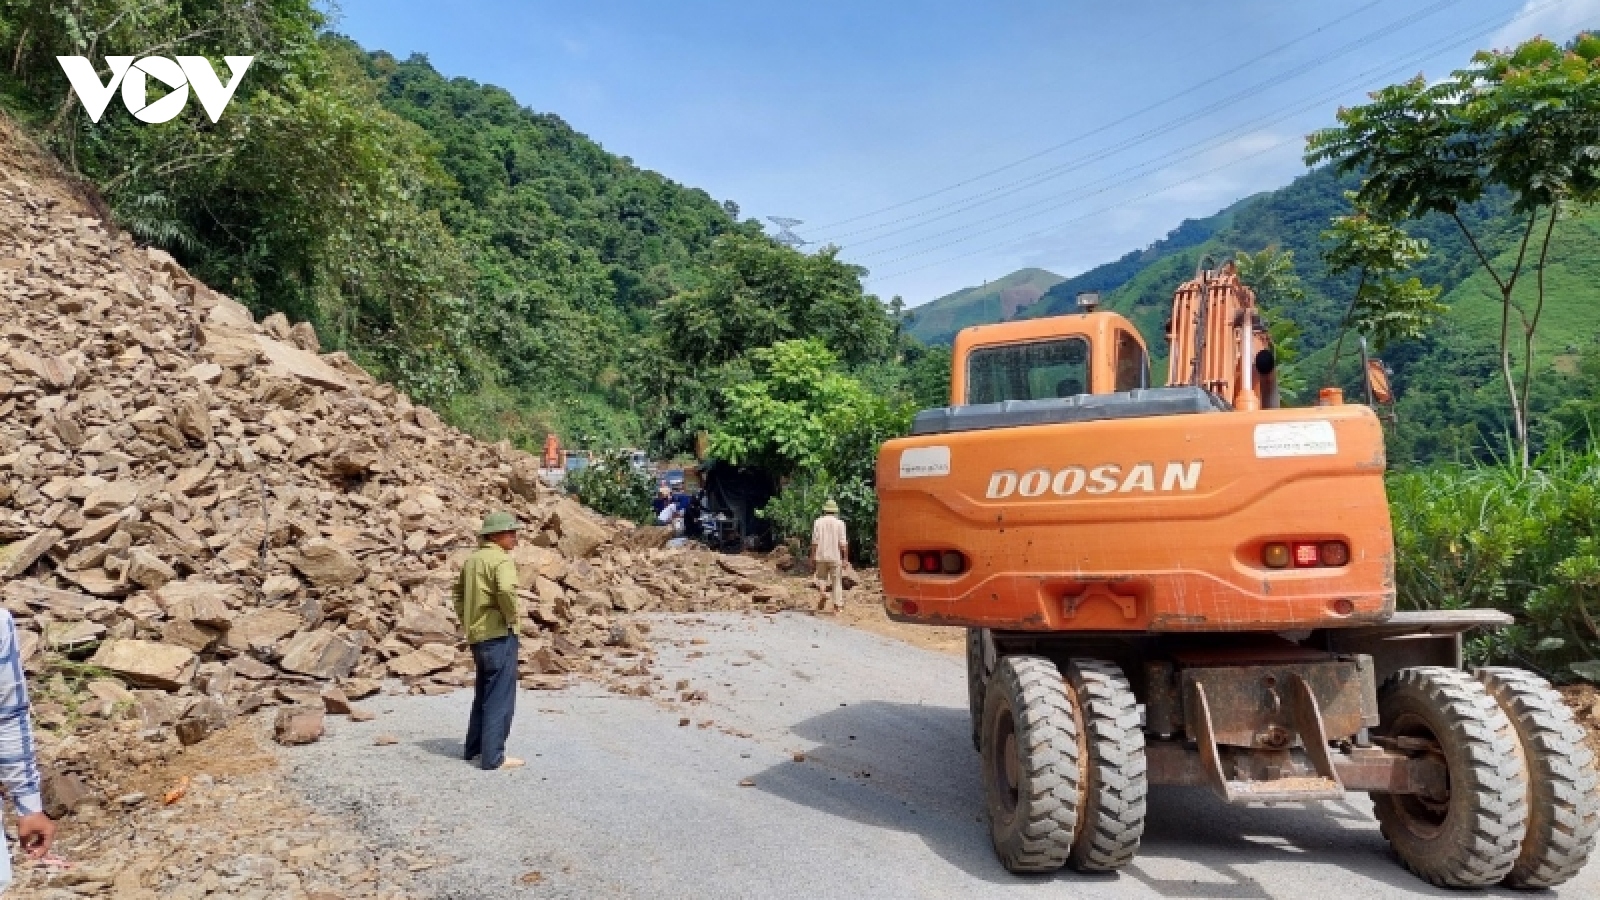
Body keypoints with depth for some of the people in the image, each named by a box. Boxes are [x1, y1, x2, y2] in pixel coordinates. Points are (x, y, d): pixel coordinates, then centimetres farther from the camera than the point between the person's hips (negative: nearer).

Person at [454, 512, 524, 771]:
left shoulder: (471, 560, 14)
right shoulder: (501, 559, -14)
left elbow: (459, 594, 22)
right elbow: (506, 589, -32)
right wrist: (512, 616, -17)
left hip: (477, 636, 9)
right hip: (500, 635, -9)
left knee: (483, 694, 21)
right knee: (500, 698, -2)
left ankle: (473, 748, 29)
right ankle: (493, 757, 0)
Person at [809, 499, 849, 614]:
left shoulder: (818, 522, 2)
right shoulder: (839, 523, -1)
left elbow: (814, 542, -2)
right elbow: (843, 544, -7)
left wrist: (812, 560, 2)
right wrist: (845, 559, -1)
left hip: (821, 557, 1)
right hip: (835, 557, -1)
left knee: (821, 578, 18)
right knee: (837, 582, 8)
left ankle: (823, 592, -10)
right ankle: (837, 605, 5)